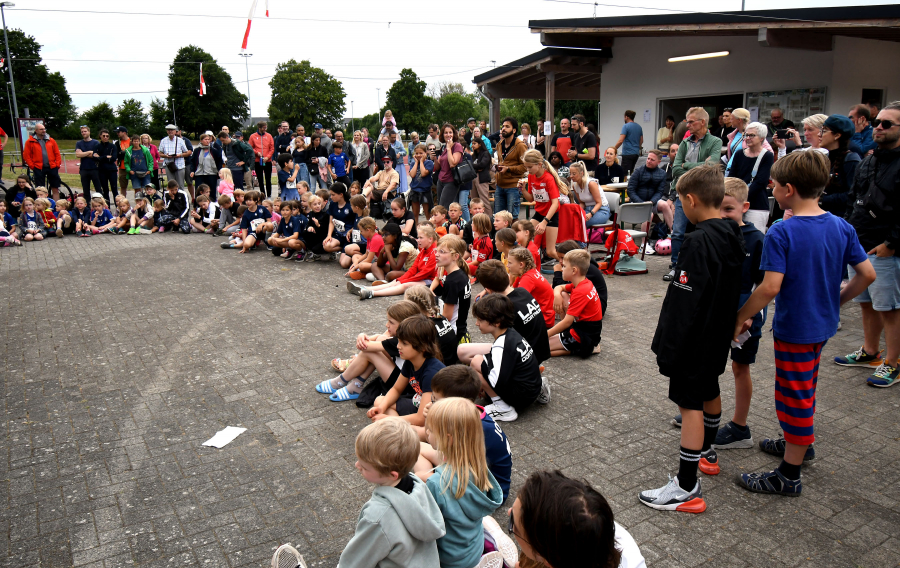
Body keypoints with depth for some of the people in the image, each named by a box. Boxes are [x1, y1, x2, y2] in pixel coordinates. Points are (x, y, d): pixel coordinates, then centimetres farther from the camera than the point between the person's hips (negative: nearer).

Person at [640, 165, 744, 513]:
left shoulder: (699, 242, -24)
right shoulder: (732, 235, 4)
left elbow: (684, 303, -27)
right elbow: (734, 290, 13)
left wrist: (668, 349, -22)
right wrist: (729, 325, 22)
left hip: (696, 338, -10)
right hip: (720, 335, 10)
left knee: (690, 404, -4)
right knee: (709, 392, 25)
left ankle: (687, 488, 1)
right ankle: (706, 453, 46)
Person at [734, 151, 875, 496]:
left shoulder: (781, 233, -22)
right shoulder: (842, 227, -1)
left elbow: (771, 287, -27)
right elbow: (867, 274, 0)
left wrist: (741, 317, -16)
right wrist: (837, 300, 13)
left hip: (794, 327, -7)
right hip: (824, 324, 8)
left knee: (795, 396, 3)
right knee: (805, 387, 27)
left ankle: (789, 476, 16)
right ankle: (800, 443, 47)